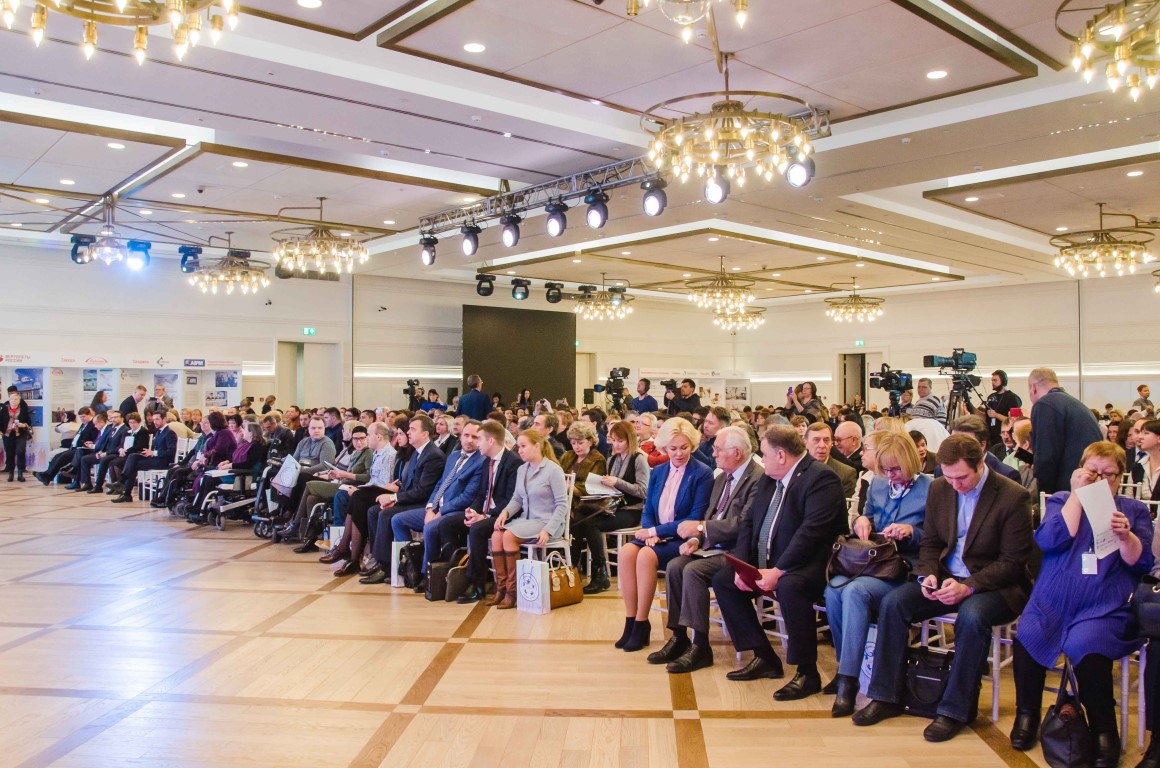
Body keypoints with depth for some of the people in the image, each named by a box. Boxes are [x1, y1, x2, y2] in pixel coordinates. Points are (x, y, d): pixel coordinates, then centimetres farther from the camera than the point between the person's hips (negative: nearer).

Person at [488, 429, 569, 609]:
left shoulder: (553, 470, -11)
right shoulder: (521, 469, 10)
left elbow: (562, 504, -12)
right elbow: (517, 498, 14)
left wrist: (548, 530, -21)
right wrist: (505, 512, -7)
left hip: (546, 521, -6)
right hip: (525, 519, 6)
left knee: (509, 536, -28)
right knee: (496, 535, -21)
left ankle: (513, 591, -18)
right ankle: (501, 587, -15)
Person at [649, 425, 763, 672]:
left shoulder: (758, 478, -16)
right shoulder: (722, 478, 15)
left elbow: (743, 524, -25)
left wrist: (700, 527, -20)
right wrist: (696, 538, -3)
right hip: (714, 546, 9)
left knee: (693, 570, -27)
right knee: (674, 565, -12)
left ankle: (700, 647, -18)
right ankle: (678, 638, -4)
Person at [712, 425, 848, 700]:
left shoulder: (820, 478, -16)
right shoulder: (769, 479, 12)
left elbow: (811, 532, -26)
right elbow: (748, 522, 11)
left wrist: (778, 572, -28)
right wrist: (742, 565, -4)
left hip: (807, 566, -9)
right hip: (766, 563, 9)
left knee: (789, 587, -36)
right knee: (723, 580, 1)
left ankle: (807, 673, -20)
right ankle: (764, 657, 7)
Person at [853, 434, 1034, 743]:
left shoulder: (1013, 497, -14)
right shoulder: (938, 489, 2)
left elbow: (1013, 562, -15)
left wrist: (968, 587, -25)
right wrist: (928, 575, -10)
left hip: (995, 584, -5)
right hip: (946, 578, 5)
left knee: (972, 616, -36)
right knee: (892, 602, -16)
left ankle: (954, 710, -20)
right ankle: (886, 697, -7)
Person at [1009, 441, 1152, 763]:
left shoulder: (1135, 510, 15)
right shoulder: (1061, 500, 14)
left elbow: (1141, 563, 5)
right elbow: (1052, 540, -5)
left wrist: (1125, 535, -15)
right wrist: (1078, 494, -4)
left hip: (1104, 608, -1)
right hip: (1052, 603, 1)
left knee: (1086, 646, -32)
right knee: (1026, 639, -26)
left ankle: (1104, 730, -11)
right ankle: (1027, 713, -2)